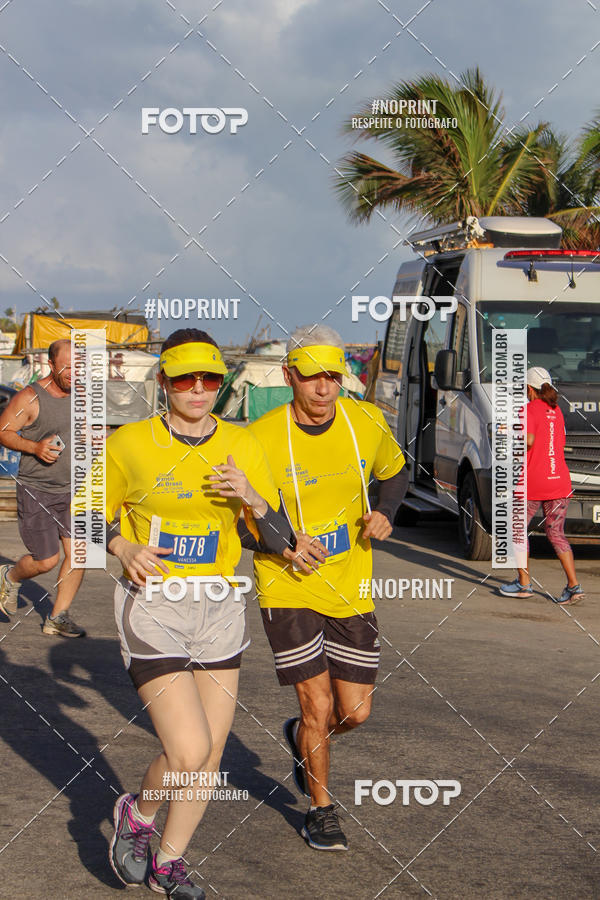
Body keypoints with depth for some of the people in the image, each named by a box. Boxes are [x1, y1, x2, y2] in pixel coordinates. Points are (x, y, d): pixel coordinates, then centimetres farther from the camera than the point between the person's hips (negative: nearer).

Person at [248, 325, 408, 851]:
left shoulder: (367, 423, -6)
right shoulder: (262, 439, -16)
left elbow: (395, 473, 14)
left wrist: (384, 513, -6)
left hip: (351, 588, 3)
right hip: (287, 587, -3)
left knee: (355, 712, 5)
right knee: (318, 707, -3)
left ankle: (301, 739, 40)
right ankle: (321, 808, 22)